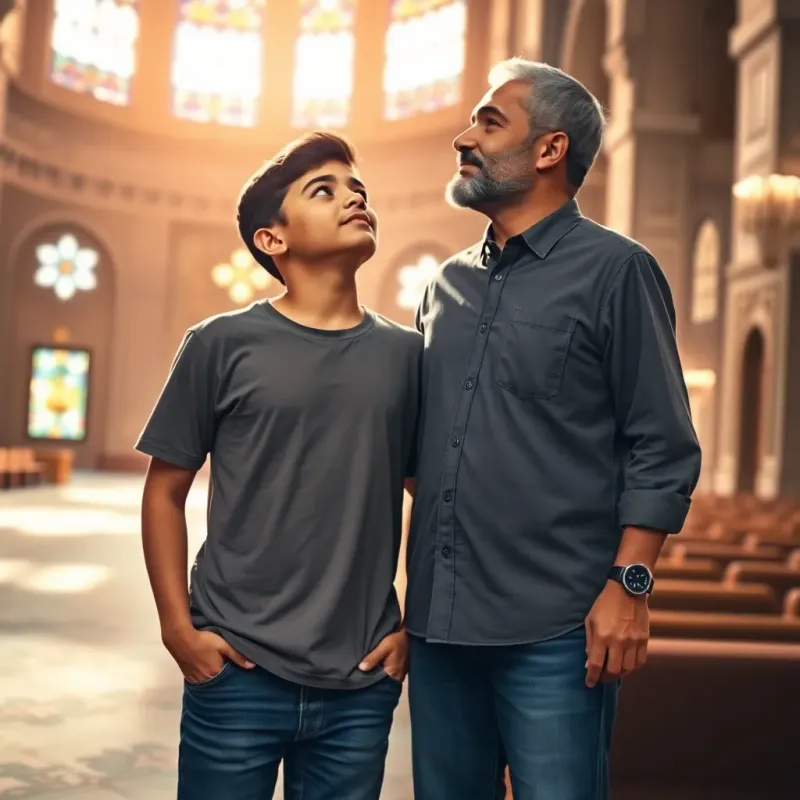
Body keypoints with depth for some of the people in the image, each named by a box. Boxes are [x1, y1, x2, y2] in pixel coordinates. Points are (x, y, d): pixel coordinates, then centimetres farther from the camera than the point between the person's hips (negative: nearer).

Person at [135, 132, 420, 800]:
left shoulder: (407, 355, 4)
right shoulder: (223, 345, -3)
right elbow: (165, 494, 2)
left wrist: (419, 626, 5)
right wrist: (178, 626, -4)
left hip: (362, 682, 2)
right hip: (239, 670, -2)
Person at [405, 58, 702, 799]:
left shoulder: (615, 271, -4)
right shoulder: (446, 284, 12)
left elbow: (662, 450, -7)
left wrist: (628, 584, -14)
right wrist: (416, 587, 13)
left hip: (555, 628, -5)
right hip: (438, 619, 6)